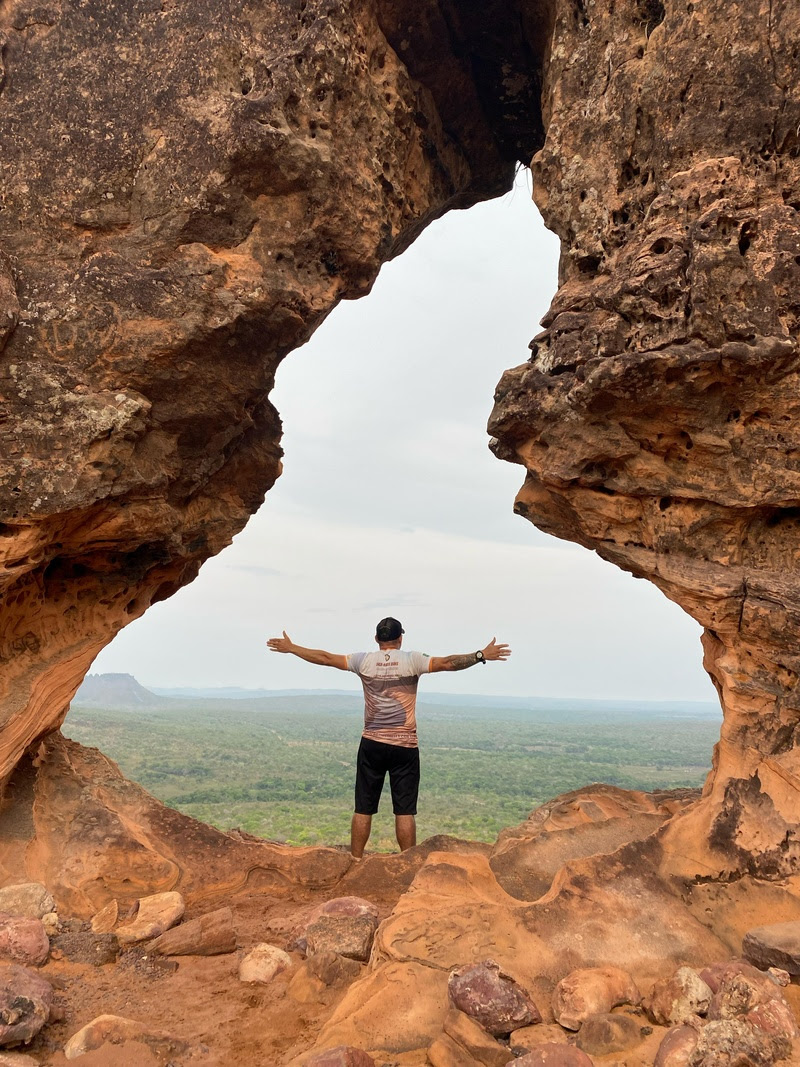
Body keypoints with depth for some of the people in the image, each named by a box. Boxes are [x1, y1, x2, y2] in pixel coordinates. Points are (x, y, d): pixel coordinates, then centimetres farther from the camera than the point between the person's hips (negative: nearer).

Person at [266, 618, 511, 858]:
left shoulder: (364, 661, -1)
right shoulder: (412, 660, -6)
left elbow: (325, 658, 3)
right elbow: (447, 663, -14)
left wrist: (290, 648, 12)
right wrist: (481, 656, -10)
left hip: (372, 744, 2)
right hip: (404, 746, -2)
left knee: (363, 809, 9)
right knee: (405, 811, 2)